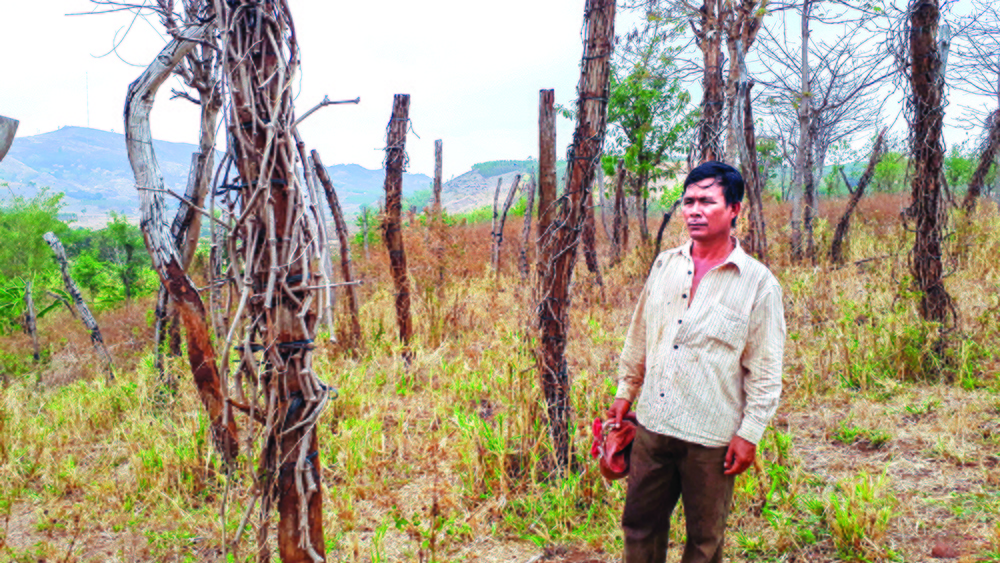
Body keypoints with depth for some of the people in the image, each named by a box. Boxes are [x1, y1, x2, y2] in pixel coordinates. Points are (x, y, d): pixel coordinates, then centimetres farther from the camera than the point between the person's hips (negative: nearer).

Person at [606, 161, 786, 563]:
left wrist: (750, 432, -8)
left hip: (712, 437, -4)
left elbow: (765, 371, -6)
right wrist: (625, 391, 16)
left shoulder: (758, 282, -8)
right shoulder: (664, 265, 6)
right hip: (653, 424, 4)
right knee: (639, 523, 14)